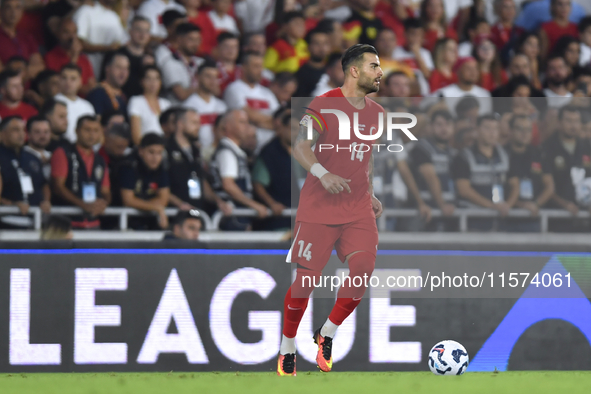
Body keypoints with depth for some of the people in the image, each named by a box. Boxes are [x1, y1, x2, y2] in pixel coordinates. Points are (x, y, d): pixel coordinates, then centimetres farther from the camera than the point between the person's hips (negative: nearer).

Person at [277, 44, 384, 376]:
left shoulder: (377, 112, 12)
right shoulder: (325, 104, -7)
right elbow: (301, 146, -12)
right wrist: (322, 174, -27)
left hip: (358, 208, 5)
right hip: (319, 207, -5)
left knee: (364, 266, -13)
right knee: (307, 277, -3)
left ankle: (327, 335, 7)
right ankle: (288, 348, 16)